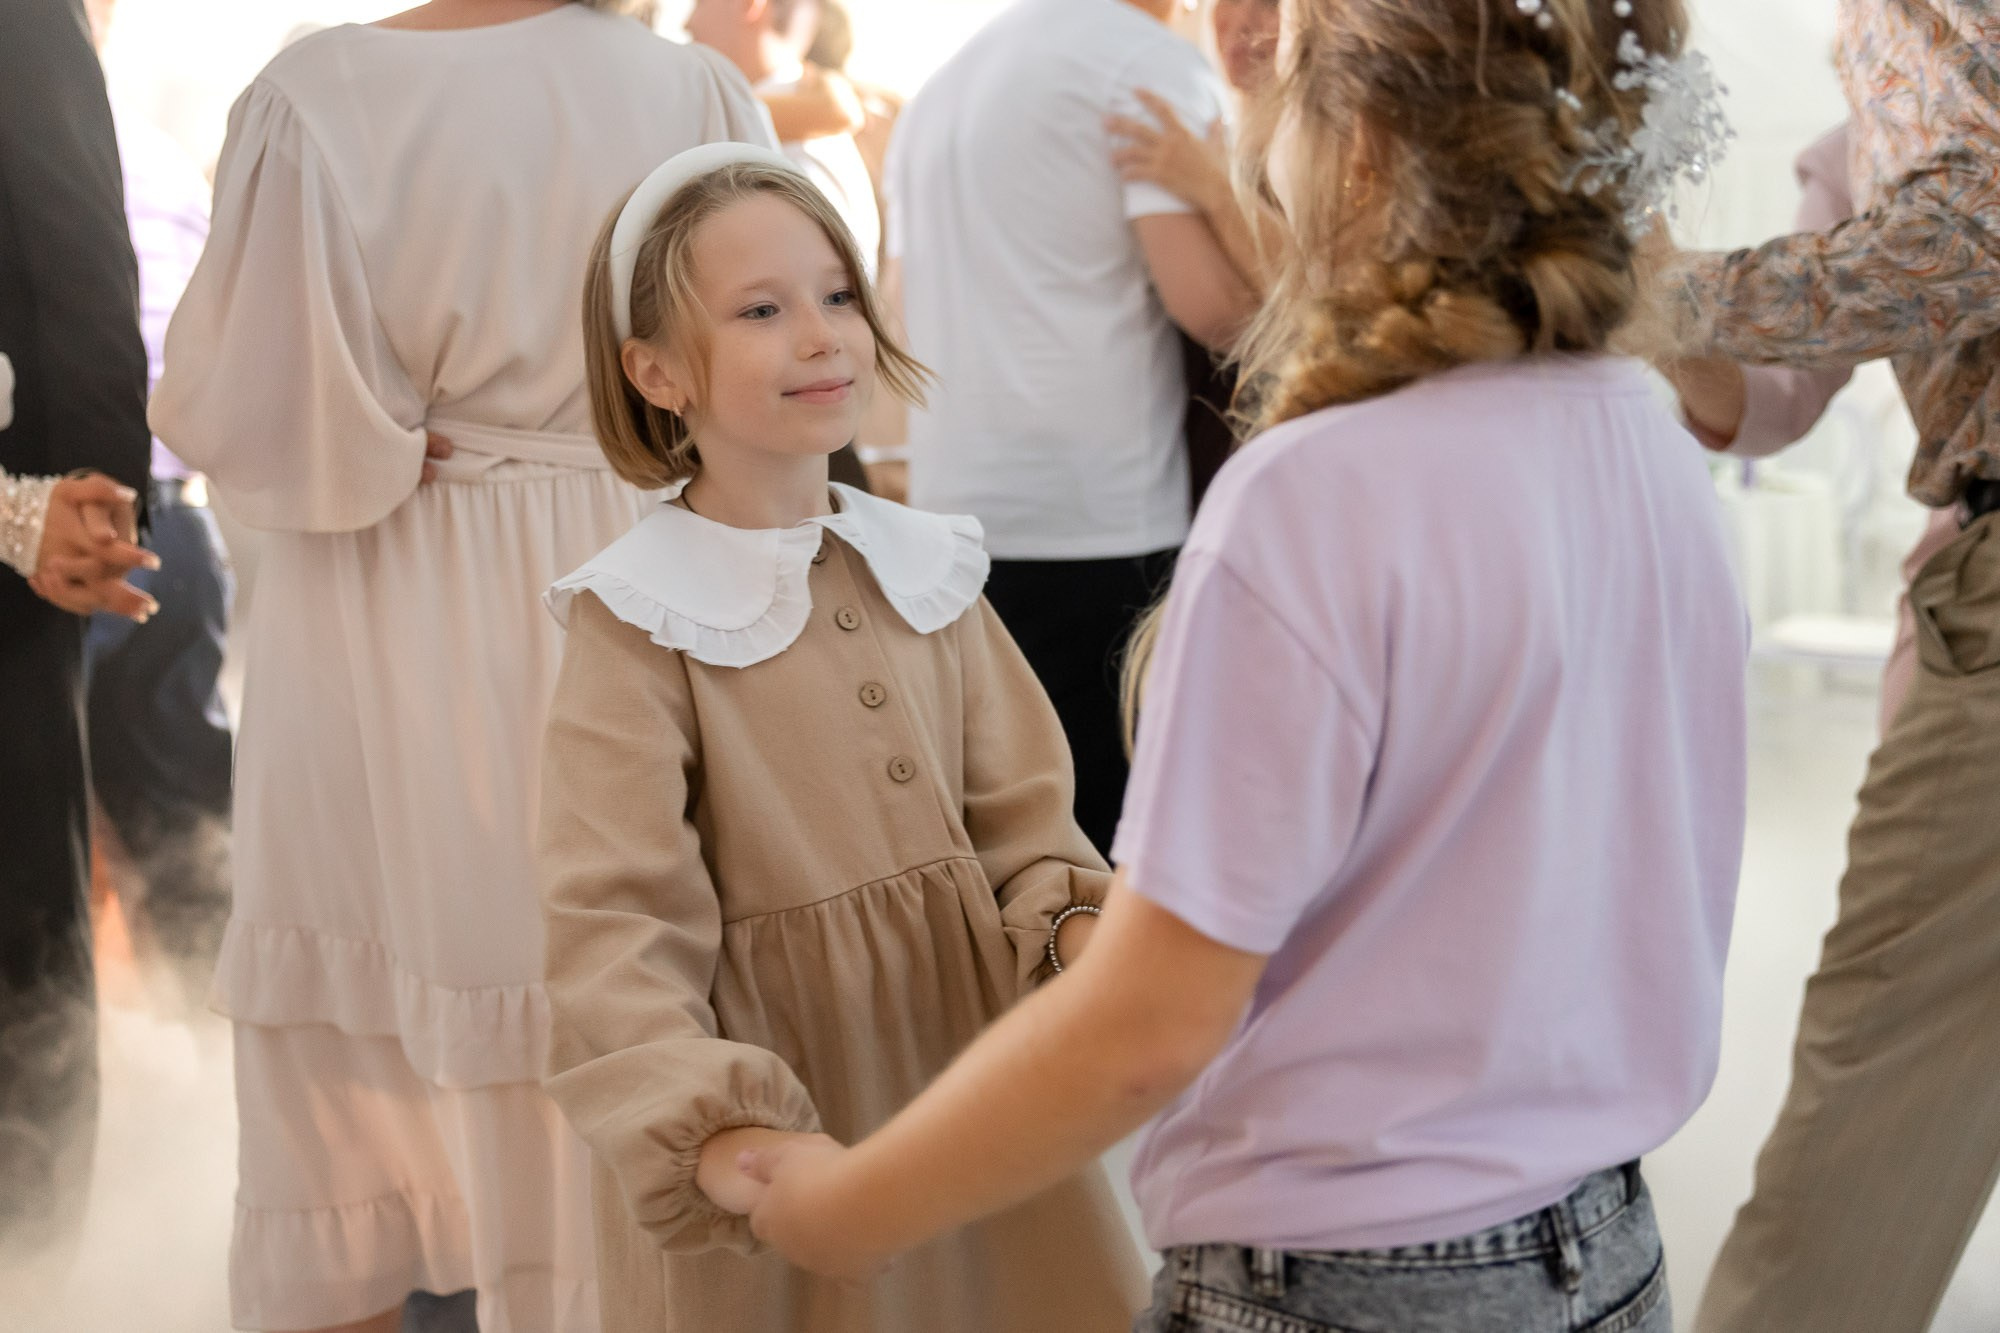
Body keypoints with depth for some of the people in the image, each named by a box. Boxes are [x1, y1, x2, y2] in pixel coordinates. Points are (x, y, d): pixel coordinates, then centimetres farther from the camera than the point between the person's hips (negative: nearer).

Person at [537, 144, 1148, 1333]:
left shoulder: (925, 570, 4)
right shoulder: (639, 623, -12)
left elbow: (1016, 816, 6)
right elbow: (616, 932, -19)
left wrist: (1078, 927, -15)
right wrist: (720, 1141, -33)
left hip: (974, 1082, 5)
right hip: (791, 1128, -4)